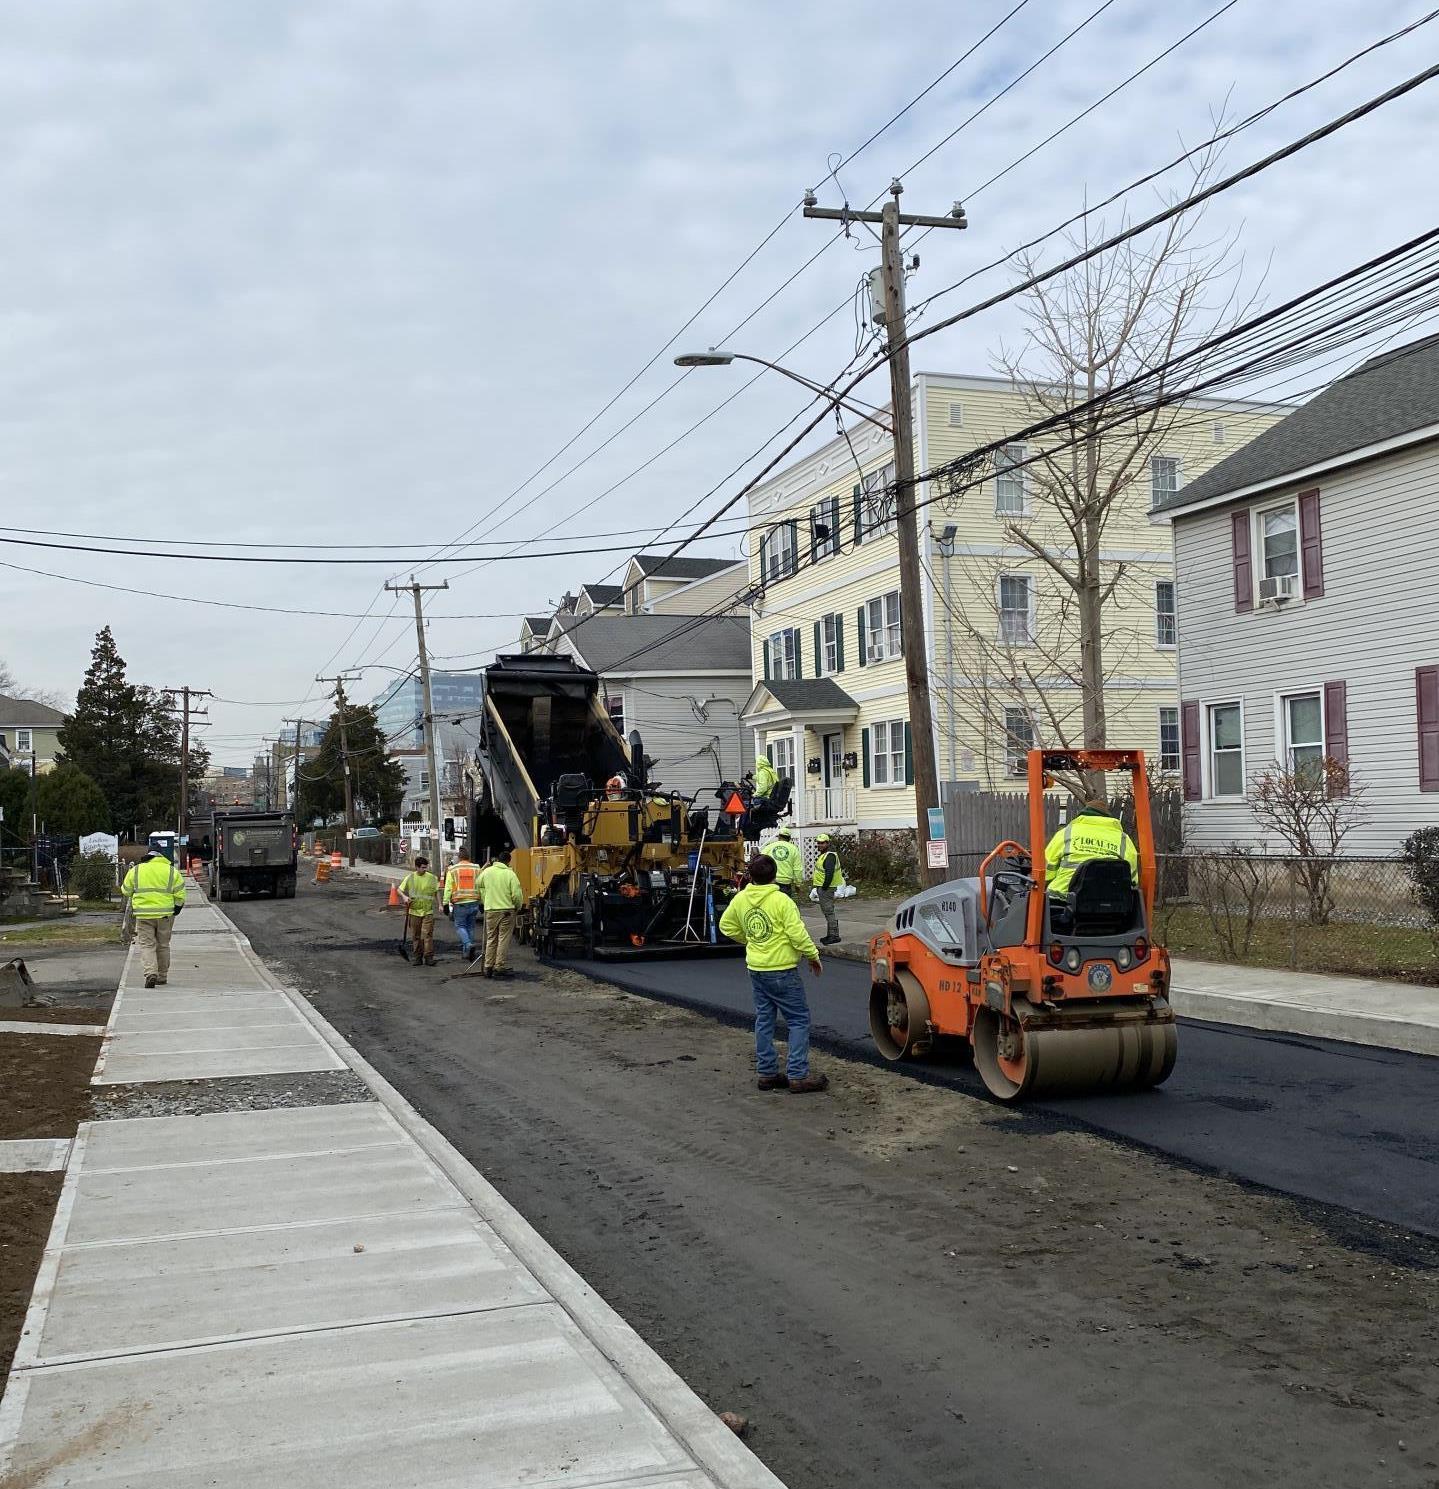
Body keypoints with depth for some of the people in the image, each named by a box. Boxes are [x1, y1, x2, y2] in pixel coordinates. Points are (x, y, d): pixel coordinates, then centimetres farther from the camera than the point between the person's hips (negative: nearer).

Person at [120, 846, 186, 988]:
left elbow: (126, 891, 11)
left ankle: (151, 973, -18)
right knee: (163, 945, 13)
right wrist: (177, 908, 10)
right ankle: (162, 976, 20)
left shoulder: (135, 870, 3)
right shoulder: (171, 871, 1)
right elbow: (180, 894, -3)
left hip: (144, 914, -1)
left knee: (147, 944, 2)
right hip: (165, 915, 1)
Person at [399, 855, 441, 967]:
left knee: (428, 934, -9)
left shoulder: (432, 878, 3)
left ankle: (429, 957, -7)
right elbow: (400, 890, 6)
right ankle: (418, 957, 15)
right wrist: (404, 897, -14)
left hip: (428, 911, -1)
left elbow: (436, 892, 13)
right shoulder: (410, 878, 1)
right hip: (414, 911, 1)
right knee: (416, 936, 6)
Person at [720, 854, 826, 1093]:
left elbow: (726, 925, 14)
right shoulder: (781, 900, -17)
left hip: (756, 970, 6)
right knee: (799, 1020, 1)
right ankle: (797, 1076, -3)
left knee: (764, 1020, 15)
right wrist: (813, 956, -4)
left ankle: (766, 1073, 19)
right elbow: (797, 933, -18)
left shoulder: (741, 899, 1)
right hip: (782, 970, -6)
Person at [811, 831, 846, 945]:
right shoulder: (825, 854, 17)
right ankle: (830, 935, 22)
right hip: (822, 887, 11)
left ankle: (834, 936, -7)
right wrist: (819, 888, 20)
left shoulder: (829, 856, -17)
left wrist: (824, 888, -22)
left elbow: (829, 874, -25)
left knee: (829, 912, -9)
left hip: (826, 888, -11)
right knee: (828, 911, 15)